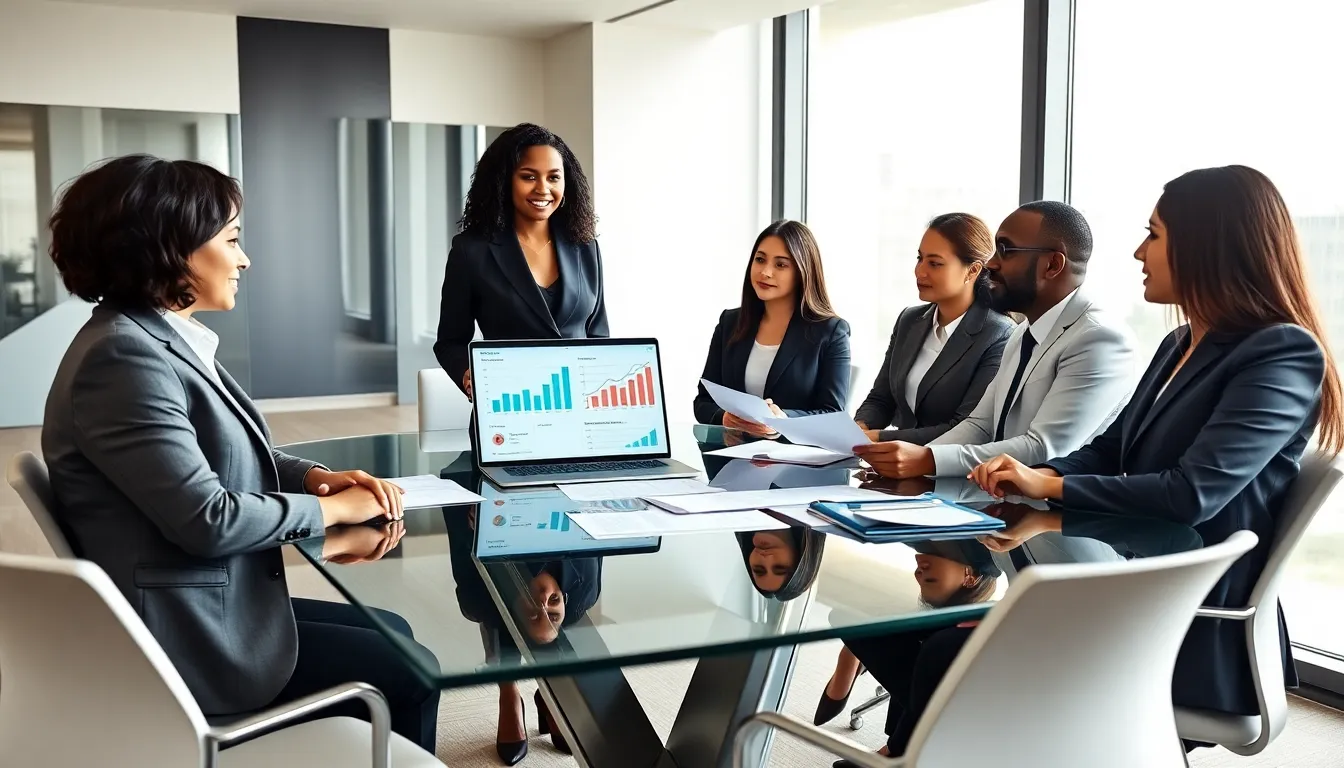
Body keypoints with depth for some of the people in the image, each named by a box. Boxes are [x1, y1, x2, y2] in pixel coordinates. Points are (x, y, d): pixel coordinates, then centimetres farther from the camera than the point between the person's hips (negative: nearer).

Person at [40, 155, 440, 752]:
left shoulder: (163, 340, 7)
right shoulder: (124, 358, -24)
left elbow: (230, 457, 17)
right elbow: (207, 518, -27)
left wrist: (315, 476, -1)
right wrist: (332, 508, -14)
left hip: (214, 606, 10)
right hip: (187, 641, -10)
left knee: (394, 634, 17)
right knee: (408, 674, 0)